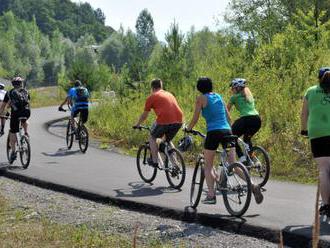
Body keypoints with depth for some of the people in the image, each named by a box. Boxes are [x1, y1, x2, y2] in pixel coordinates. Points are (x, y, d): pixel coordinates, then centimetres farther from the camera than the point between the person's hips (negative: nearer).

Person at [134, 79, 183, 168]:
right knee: (168, 140, 27)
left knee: (152, 138, 20)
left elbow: (144, 115, 17)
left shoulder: (152, 97, 11)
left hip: (164, 120, -5)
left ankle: (154, 161, 14)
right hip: (178, 121, 5)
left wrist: (137, 125, 33)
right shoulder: (169, 94, 27)